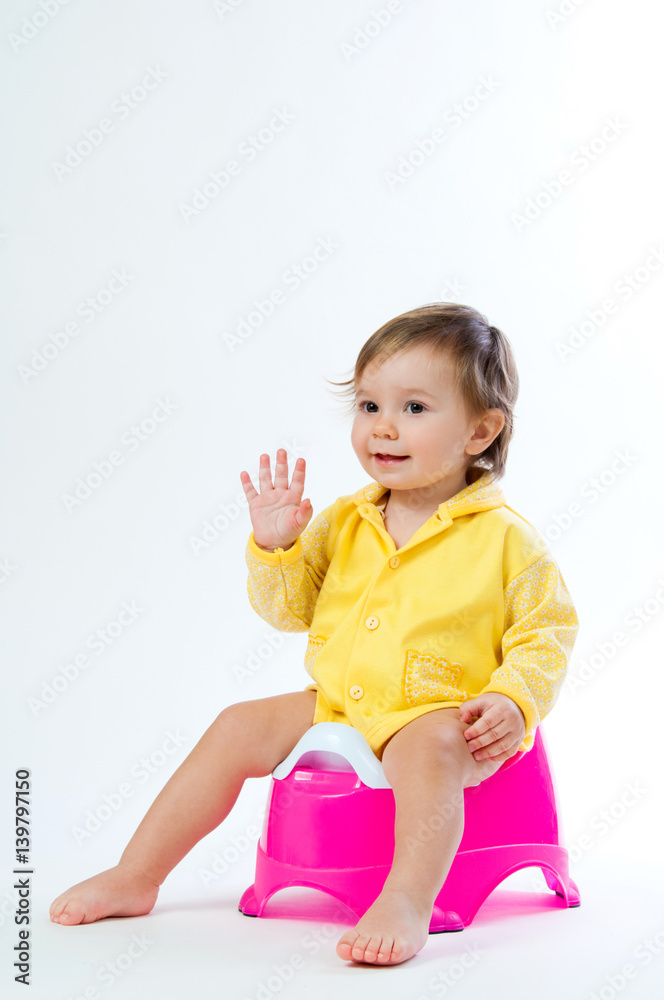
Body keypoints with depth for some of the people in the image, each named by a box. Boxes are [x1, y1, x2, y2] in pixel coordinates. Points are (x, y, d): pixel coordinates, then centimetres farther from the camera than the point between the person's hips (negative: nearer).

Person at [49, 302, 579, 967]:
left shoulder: (505, 539, -7)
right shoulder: (344, 523, 6)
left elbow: (548, 634, -4)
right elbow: (289, 608, 10)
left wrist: (513, 701, -19)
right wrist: (274, 546, -7)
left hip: (440, 719, -5)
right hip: (334, 708, 5)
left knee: (425, 747, -36)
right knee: (242, 726, -4)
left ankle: (407, 904, -41)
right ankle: (134, 878, 4)